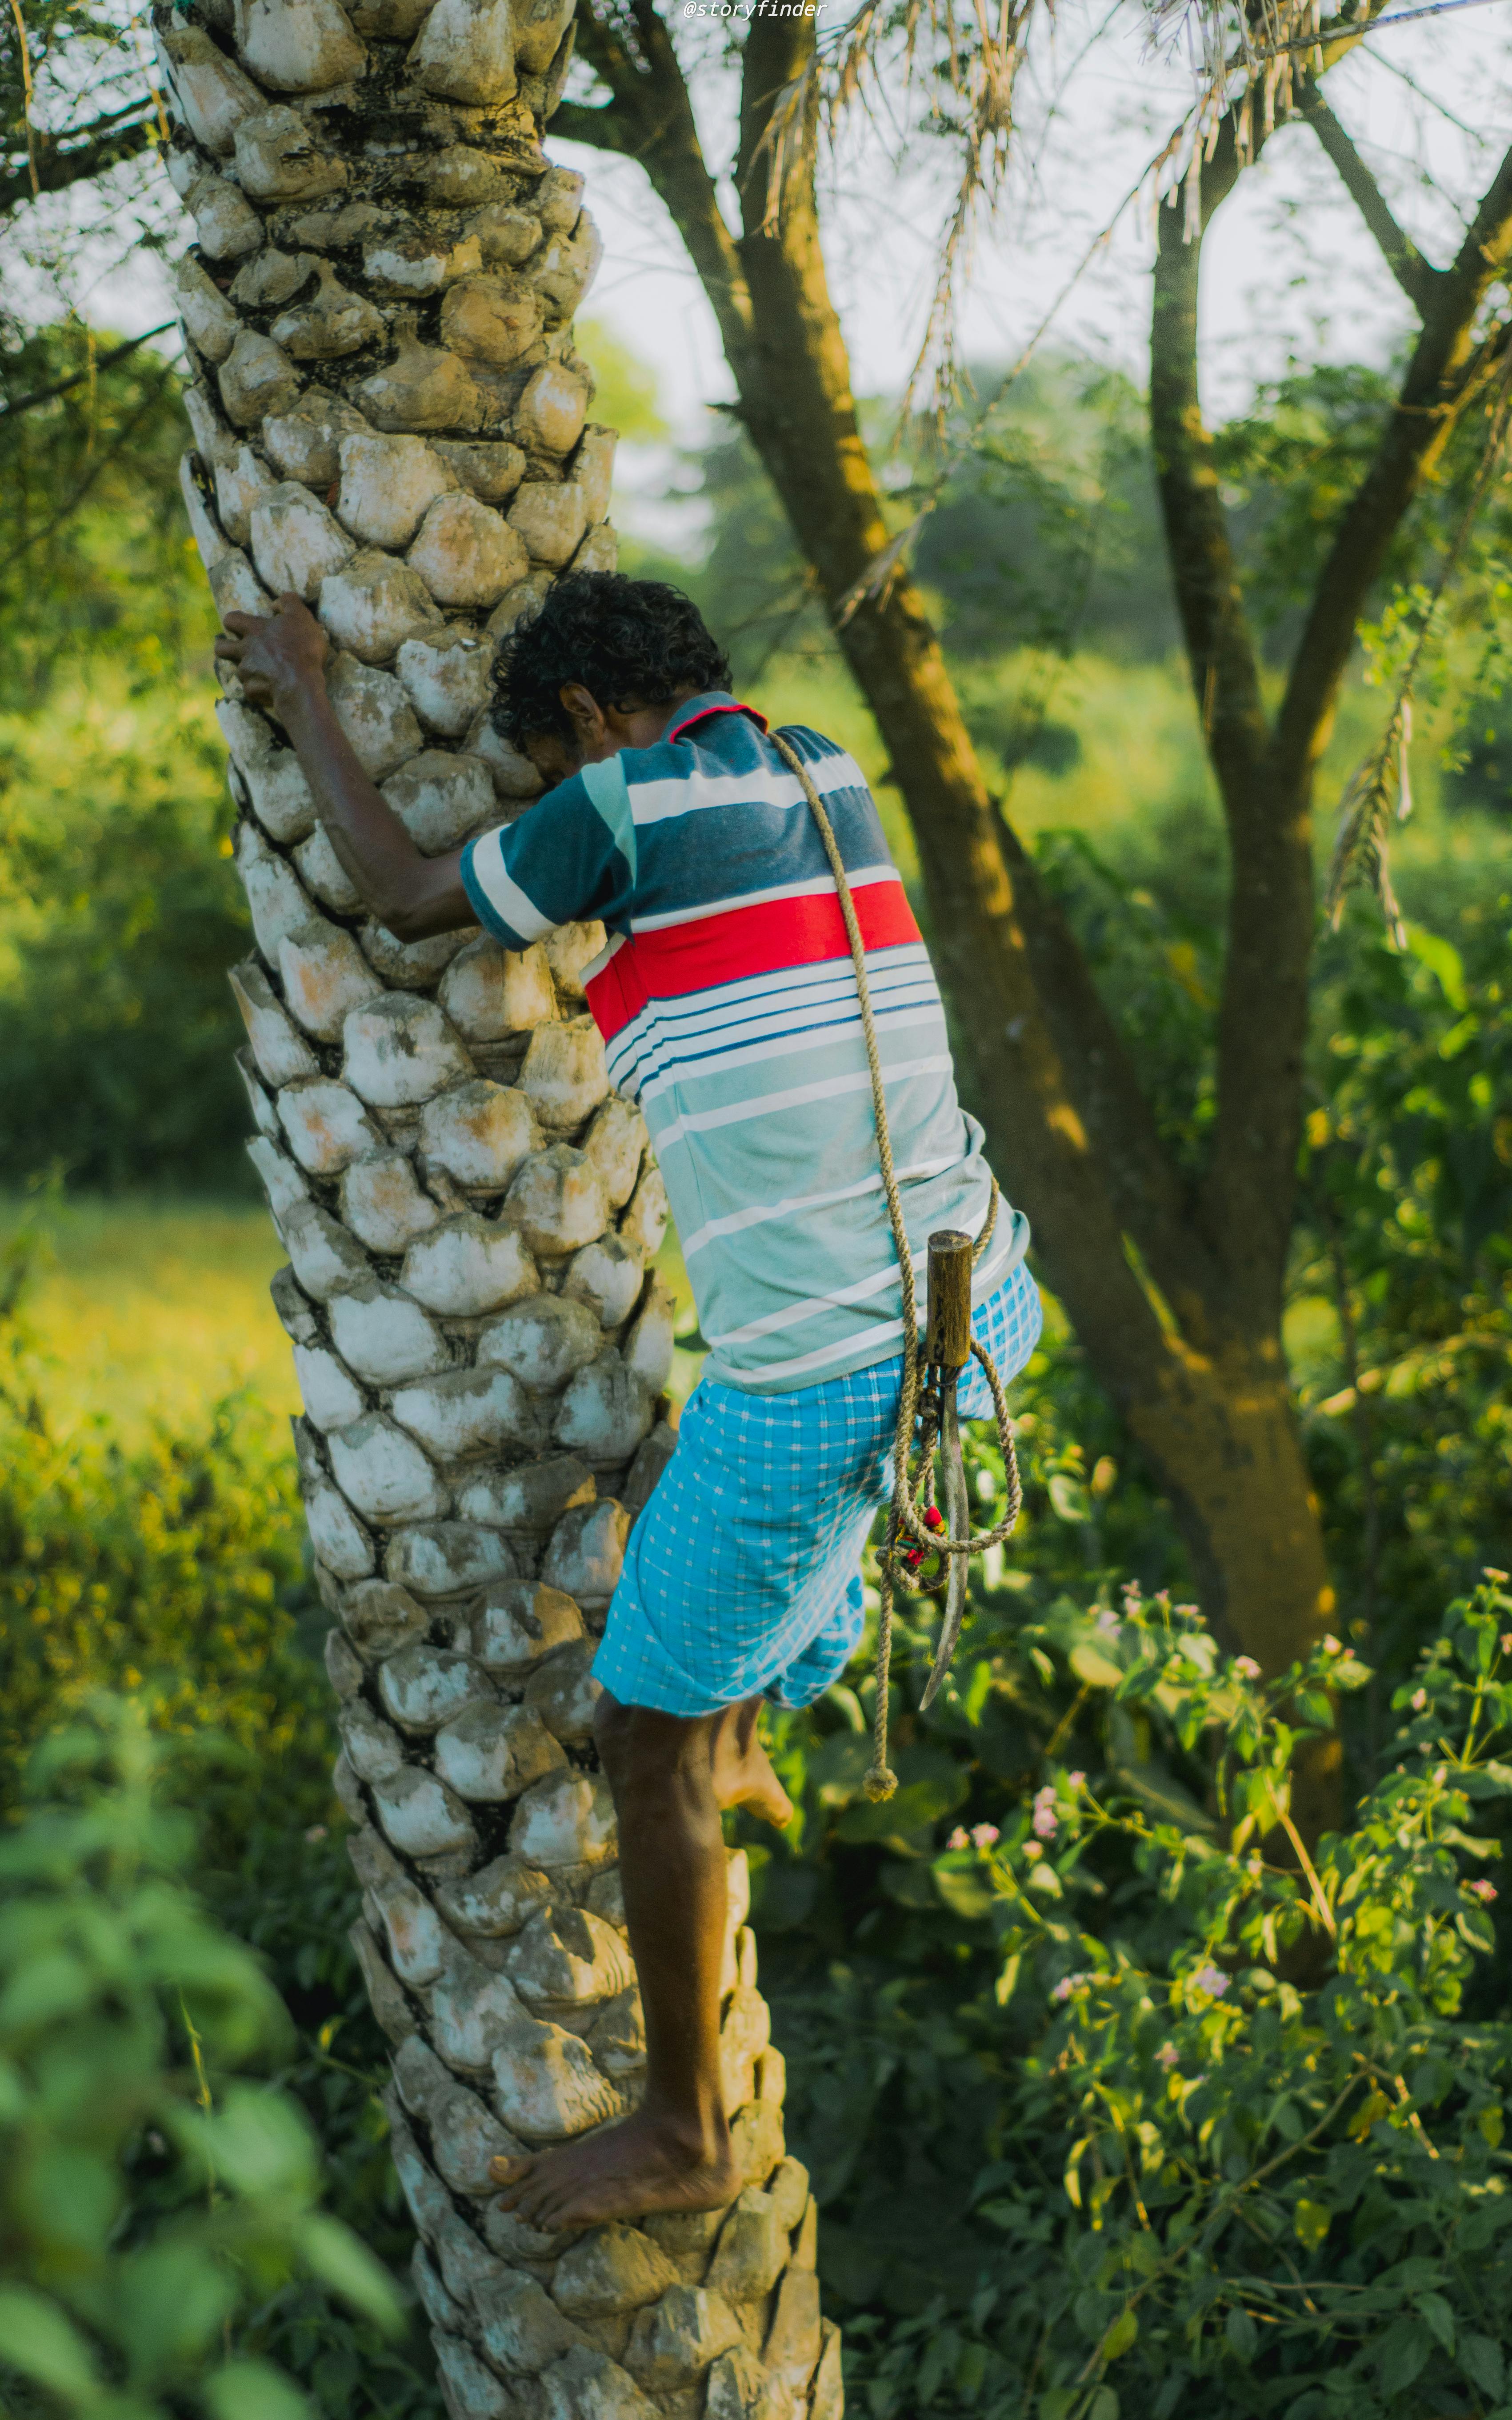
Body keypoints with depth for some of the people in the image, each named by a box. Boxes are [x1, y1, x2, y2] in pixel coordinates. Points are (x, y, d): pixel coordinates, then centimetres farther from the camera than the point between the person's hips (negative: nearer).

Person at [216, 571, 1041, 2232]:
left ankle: (680, 2133, 21)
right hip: (980, 1306, 8)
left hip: (820, 1373, -8)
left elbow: (411, 901, 4)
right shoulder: (832, 779, 12)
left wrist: (306, 700, 17)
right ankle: (738, 1742, 58)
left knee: (644, 1741, 9)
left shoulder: (629, 804, -9)